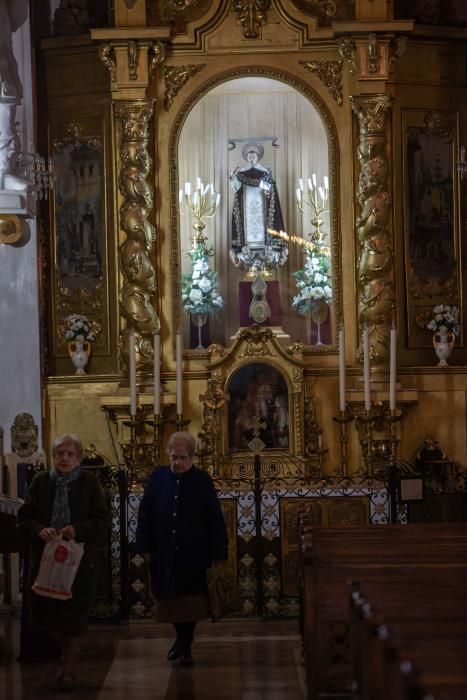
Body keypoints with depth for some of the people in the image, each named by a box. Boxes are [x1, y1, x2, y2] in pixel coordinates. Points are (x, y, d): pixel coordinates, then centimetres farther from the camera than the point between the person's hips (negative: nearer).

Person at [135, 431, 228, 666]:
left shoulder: (202, 480, -5)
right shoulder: (158, 477, -1)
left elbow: (215, 520, -3)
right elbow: (145, 514, 3)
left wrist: (217, 553, -6)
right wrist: (145, 547, -2)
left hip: (194, 554, -2)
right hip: (164, 553, 2)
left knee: (191, 600, 2)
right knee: (170, 599, 11)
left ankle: (186, 646, 15)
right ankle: (181, 638, 32)